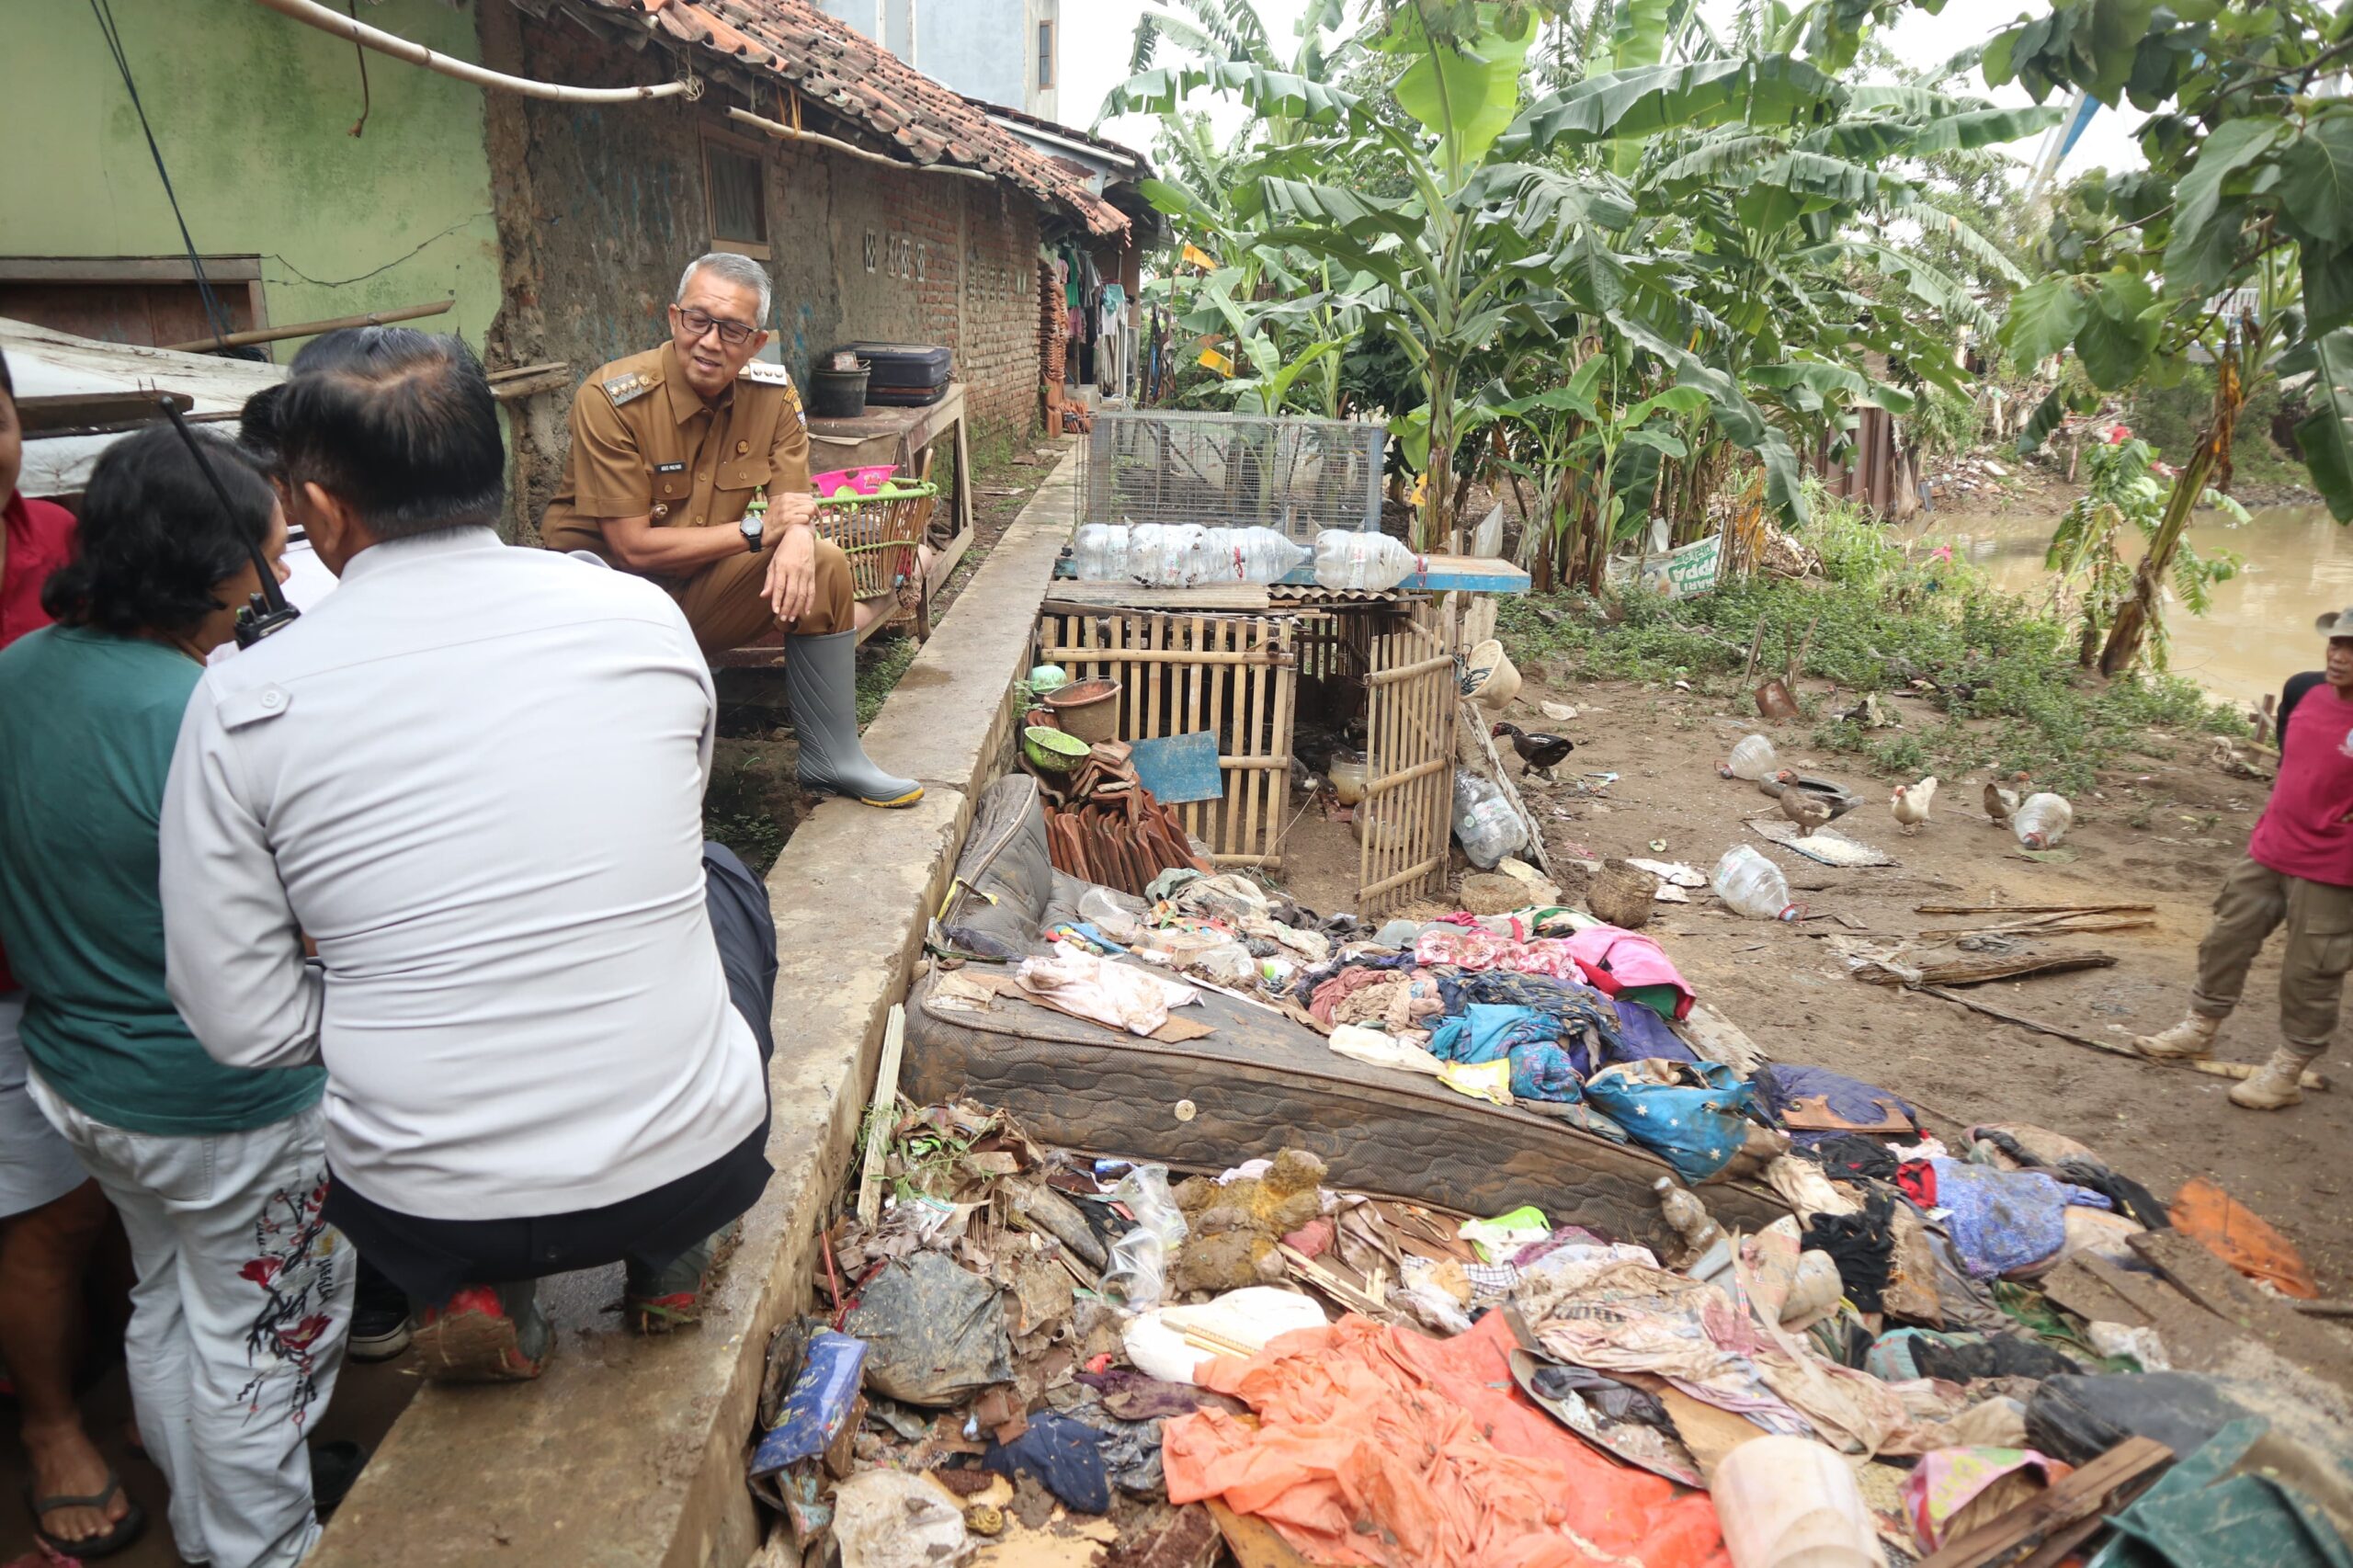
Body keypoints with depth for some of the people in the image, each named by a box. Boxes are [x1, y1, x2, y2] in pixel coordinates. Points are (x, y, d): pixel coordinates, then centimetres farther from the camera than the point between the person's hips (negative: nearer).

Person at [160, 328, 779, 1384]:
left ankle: (473, 1292, 18)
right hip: (694, 1171, 0)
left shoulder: (242, 700, -10)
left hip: (425, 1219, 1)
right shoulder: (643, 615, -7)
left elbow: (239, 1021, -5)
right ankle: (673, 1258, 25)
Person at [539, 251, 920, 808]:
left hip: (698, 592, 5)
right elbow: (634, 547, -21)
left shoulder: (772, 391, -4)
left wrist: (798, 539, -28)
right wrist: (758, 531, -22)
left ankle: (831, 761, -2)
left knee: (823, 563, -12)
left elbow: (795, 506, -3)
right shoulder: (610, 399, -20)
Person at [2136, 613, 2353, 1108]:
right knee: (2226, 941, 17)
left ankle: (2287, 1071, 21)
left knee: (2309, 975, 6)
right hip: (2268, 851, 6)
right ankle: (2199, 1030, 36)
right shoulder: (2303, 691, -2)